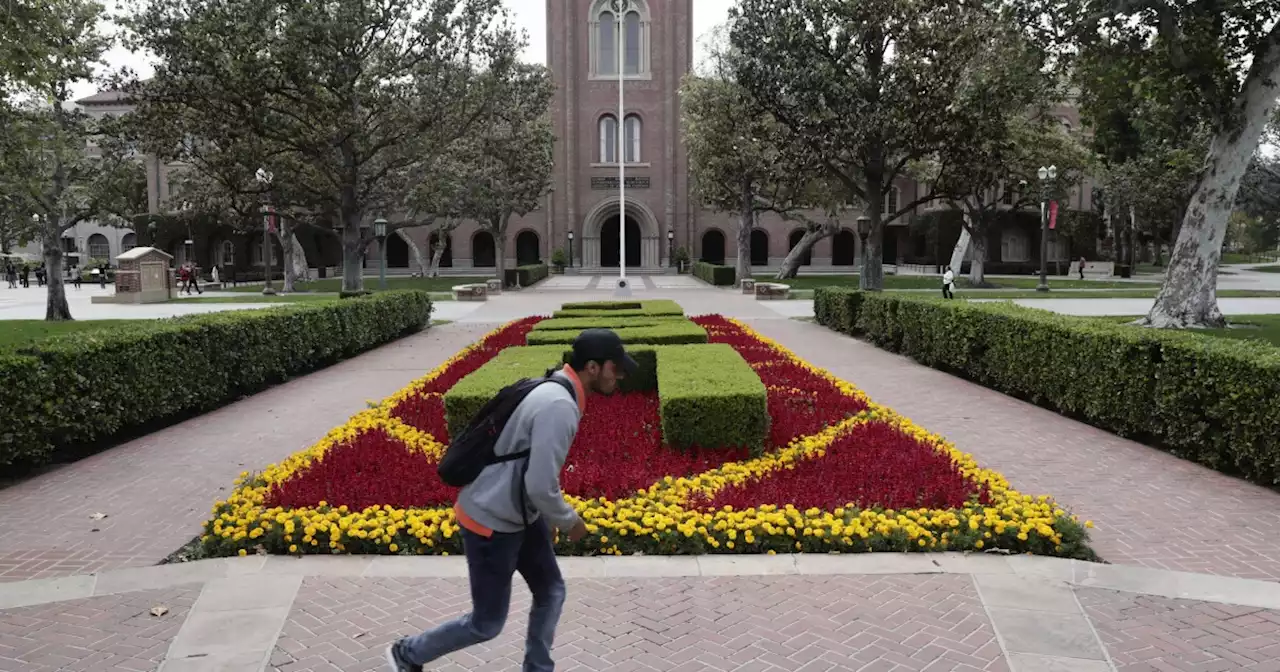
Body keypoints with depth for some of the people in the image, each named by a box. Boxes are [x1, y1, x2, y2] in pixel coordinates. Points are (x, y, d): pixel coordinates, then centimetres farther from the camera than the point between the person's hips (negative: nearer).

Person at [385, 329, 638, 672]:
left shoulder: (554, 389, 1)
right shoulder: (559, 407, -29)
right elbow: (541, 487, -30)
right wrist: (569, 522, -11)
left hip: (519, 513, 9)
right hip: (491, 522, -9)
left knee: (551, 592, 16)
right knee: (487, 623, 9)